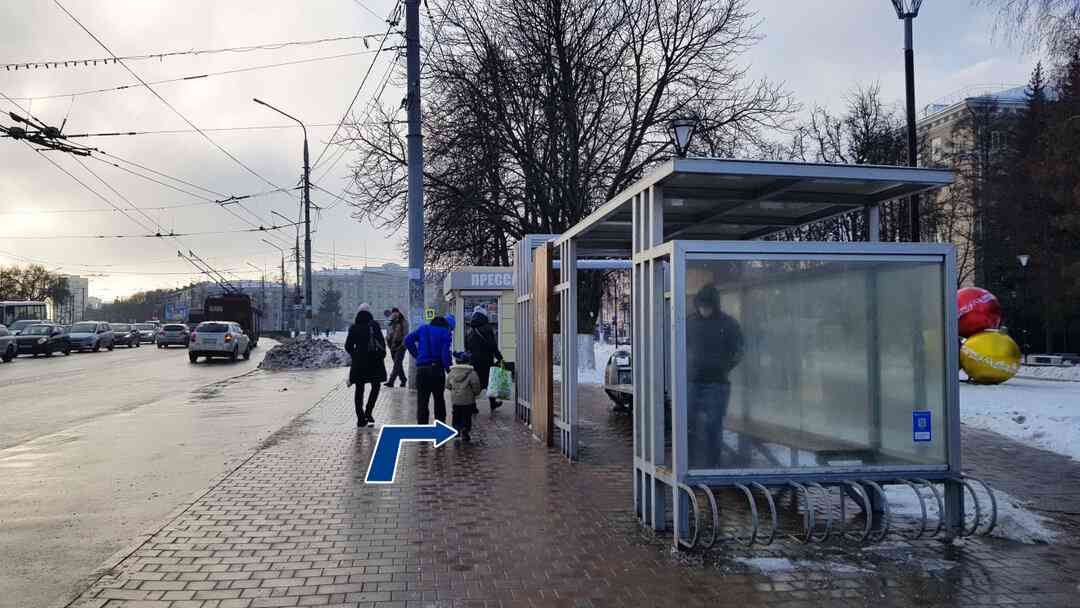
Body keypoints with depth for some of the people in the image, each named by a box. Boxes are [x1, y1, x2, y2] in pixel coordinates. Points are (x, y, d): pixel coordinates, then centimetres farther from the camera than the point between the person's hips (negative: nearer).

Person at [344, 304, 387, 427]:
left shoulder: (353, 328, 2)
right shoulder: (374, 325, -4)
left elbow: (348, 346, 4)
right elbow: (382, 342, -7)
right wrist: (382, 354, 8)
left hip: (358, 362, 2)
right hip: (374, 361, -2)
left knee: (359, 390, 9)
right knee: (375, 386, 14)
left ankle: (360, 418, 7)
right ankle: (368, 413, -1)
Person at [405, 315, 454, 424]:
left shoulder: (422, 329, 12)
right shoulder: (445, 332, 1)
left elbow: (408, 340, 5)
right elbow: (445, 352, -10)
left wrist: (416, 355, 10)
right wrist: (448, 369, -4)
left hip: (421, 369, 2)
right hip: (437, 368, -1)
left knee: (422, 401, 4)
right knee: (439, 400, 16)